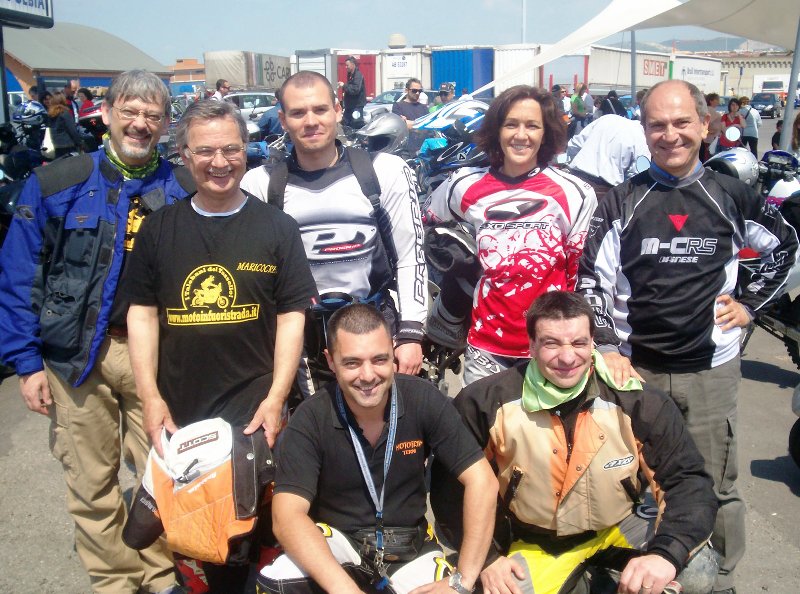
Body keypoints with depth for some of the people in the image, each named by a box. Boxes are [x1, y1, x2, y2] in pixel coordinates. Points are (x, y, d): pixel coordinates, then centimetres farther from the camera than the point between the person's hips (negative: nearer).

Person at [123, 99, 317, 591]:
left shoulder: (277, 227, 0)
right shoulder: (159, 228, 5)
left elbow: (292, 316, -2)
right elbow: (142, 314, 6)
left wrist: (276, 398, -11)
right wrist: (151, 399, -3)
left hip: (254, 411, -2)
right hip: (178, 412, 3)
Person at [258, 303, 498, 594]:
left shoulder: (425, 400, -15)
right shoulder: (310, 419, -17)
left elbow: (482, 481, -15)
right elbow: (287, 516, -24)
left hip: (409, 545, 1)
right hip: (338, 540, -1)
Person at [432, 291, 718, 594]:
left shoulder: (637, 402, -19)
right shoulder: (486, 402, -22)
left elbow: (689, 479, -16)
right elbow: (450, 486, -9)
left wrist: (666, 554, -33)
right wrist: (485, 557, -13)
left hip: (619, 526, 0)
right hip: (535, 543, 0)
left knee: (697, 570, -21)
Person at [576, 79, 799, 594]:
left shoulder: (731, 196, 3)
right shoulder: (622, 203, 0)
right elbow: (593, 281, -1)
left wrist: (750, 304, 10)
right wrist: (608, 348, -8)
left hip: (711, 369, 1)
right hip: (635, 367, 0)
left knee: (715, 488, 8)